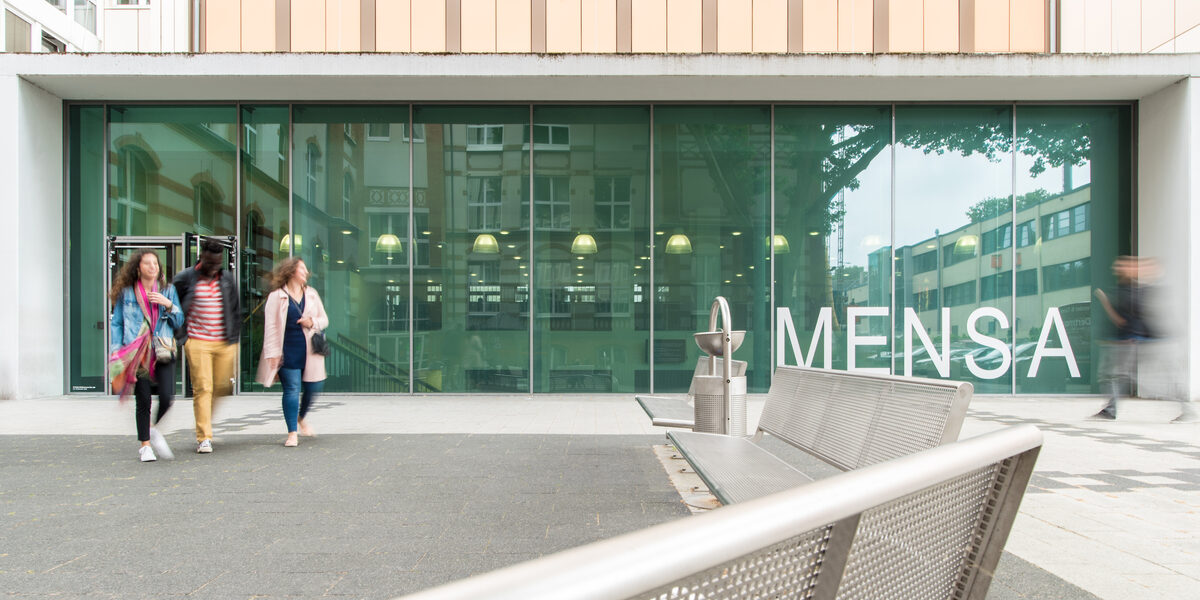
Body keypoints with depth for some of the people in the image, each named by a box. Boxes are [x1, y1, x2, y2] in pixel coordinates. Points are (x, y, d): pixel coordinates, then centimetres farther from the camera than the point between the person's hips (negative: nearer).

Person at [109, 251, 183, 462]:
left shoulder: (168, 291, 11)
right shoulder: (126, 293, 6)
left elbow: (179, 322, 11)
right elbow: (116, 324, 10)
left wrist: (168, 305, -6)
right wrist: (115, 352, 1)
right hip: (136, 354, -1)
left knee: (167, 397, -11)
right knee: (143, 401, 0)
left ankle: (154, 431, 19)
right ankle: (145, 445, 17)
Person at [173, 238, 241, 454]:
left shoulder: (227, 278, 9)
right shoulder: (185, 279, -1)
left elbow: (235, 311, 16)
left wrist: (234, 339, 11)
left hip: (224, 343, 3)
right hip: (197, 342, -3)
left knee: (222, 387, 6)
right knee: (202, 388, -7)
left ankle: (205, 421, 31)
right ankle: (204, 437, -2)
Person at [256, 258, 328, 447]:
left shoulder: (312, 294, 14)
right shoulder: (277, 296, 0)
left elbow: (324, 319, 18)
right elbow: (271, 326, -3)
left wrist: (312, 322, -5)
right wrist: (273, 353, -9)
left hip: (310, 350, 4)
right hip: (288, 351, -4)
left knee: (313, 388, 5)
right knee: (292, 389, -7)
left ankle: (301, 418, 33)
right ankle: (292, 433, 2)